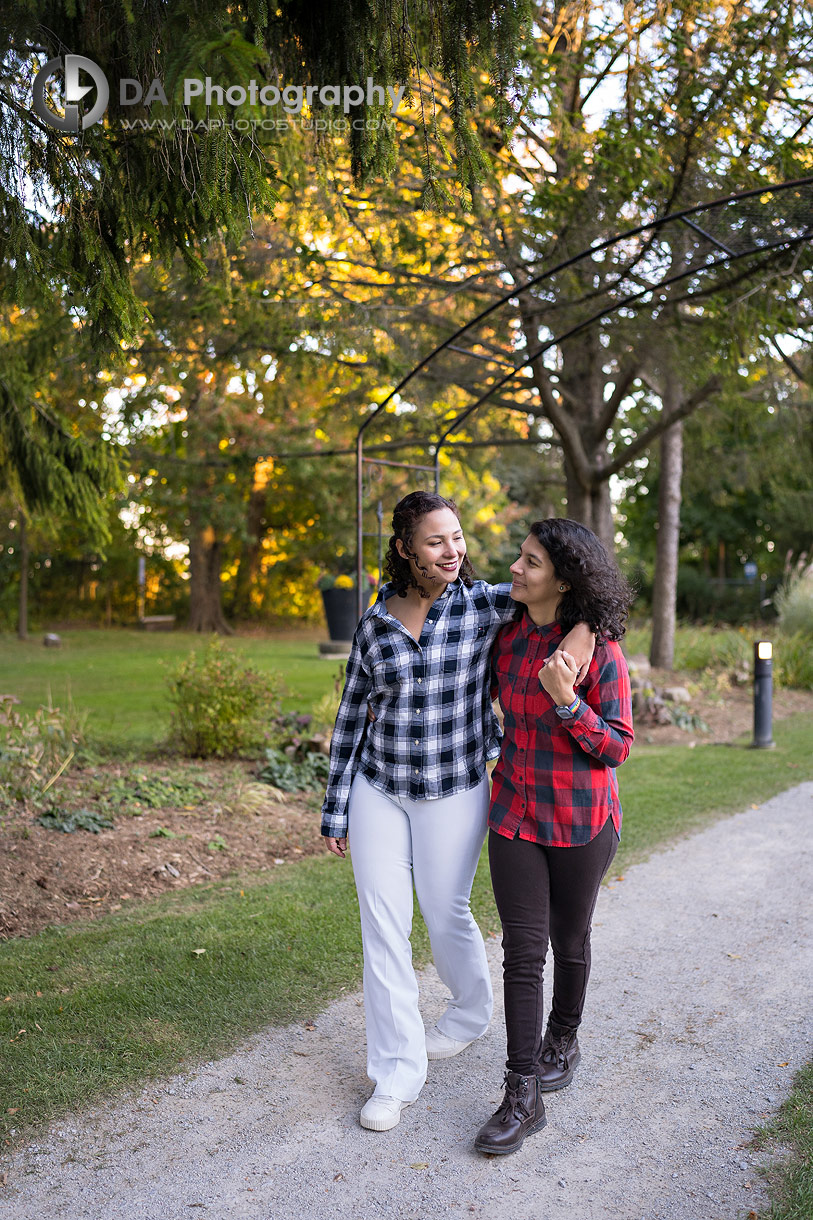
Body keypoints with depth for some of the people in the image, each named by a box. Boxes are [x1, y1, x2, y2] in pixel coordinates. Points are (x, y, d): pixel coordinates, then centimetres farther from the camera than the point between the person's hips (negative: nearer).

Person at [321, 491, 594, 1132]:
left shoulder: (485, 605, -9)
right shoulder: (376, 622, -1)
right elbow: (353, 714, 6)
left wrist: (580, 637, -29)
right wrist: (336, 806, 7)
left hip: (455, 792, -2)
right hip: (379, 790, 2)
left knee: (446, 915, 13)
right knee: (383, 925, 2)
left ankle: (472, 1015, 45)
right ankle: (398, 1073, 18)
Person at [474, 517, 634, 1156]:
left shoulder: (600, 651, -15)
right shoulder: (508, 635, 0)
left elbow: (618, 747, -12)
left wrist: (567, 702, -28)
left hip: (581, 819, -3)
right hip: (515, 810, 3)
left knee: (569, 940, 15)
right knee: (522, 949, 1)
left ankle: (563, 1040, 41)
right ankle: (523, 1096, 9)